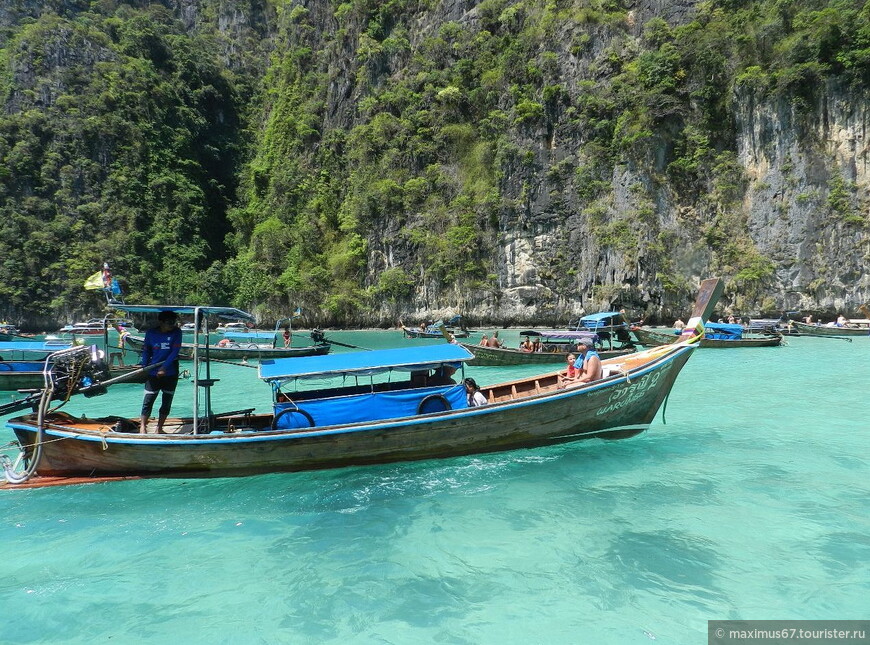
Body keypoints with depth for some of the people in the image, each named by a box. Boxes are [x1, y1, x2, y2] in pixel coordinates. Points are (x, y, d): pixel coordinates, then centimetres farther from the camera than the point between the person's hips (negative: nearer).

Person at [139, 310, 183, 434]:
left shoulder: (176, 332, -6)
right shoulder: (151, 333, -2)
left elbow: (175, 352, -12)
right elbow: (146, 350, 7)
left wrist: (164, 368, -19)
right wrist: (144, 367, -1)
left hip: (171, 374, 1)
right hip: (153, 373, 0)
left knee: (167, 402, 8)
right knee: (148, 400, -1)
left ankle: (159, 428, 20)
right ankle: (142, 426, 10)